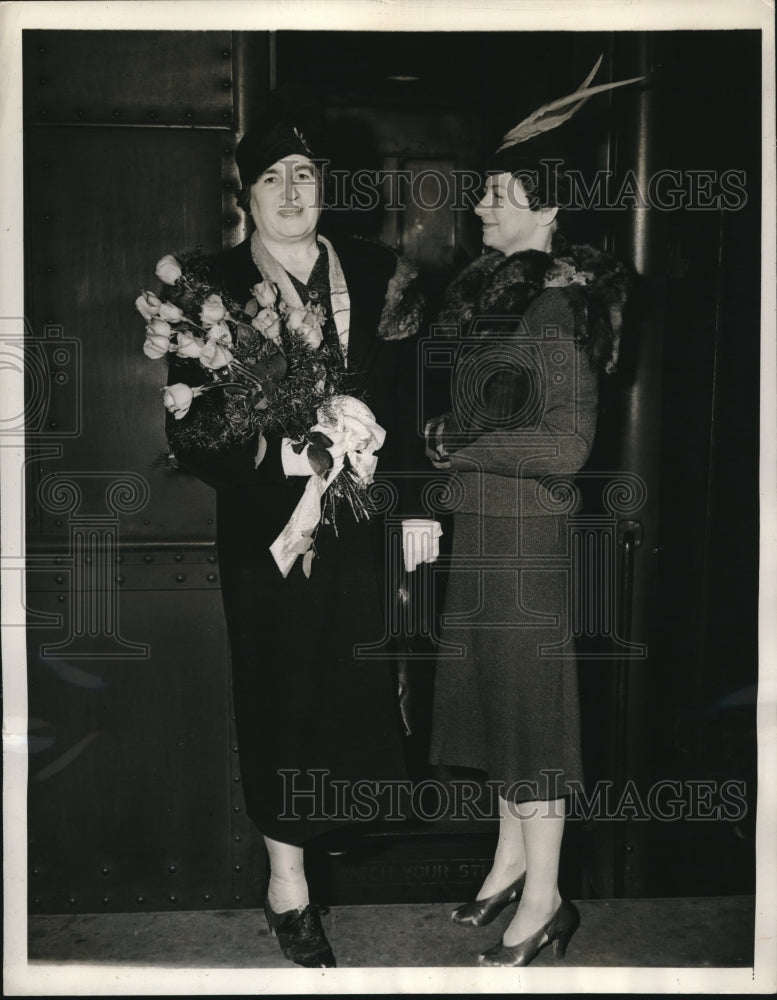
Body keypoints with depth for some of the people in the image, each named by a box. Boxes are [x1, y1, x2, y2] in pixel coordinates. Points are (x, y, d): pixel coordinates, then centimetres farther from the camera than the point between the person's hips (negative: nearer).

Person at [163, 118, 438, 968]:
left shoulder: (377, 275, 6)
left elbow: (413, 397, 8)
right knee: (281, 697, 6)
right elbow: (189, 430, -6)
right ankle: (288, 885, 23)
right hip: (268, 523, -2)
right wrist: (280, 451, -21)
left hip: (364, 517, 3)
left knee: (355, 683, 8)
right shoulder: (212, 287, -2)